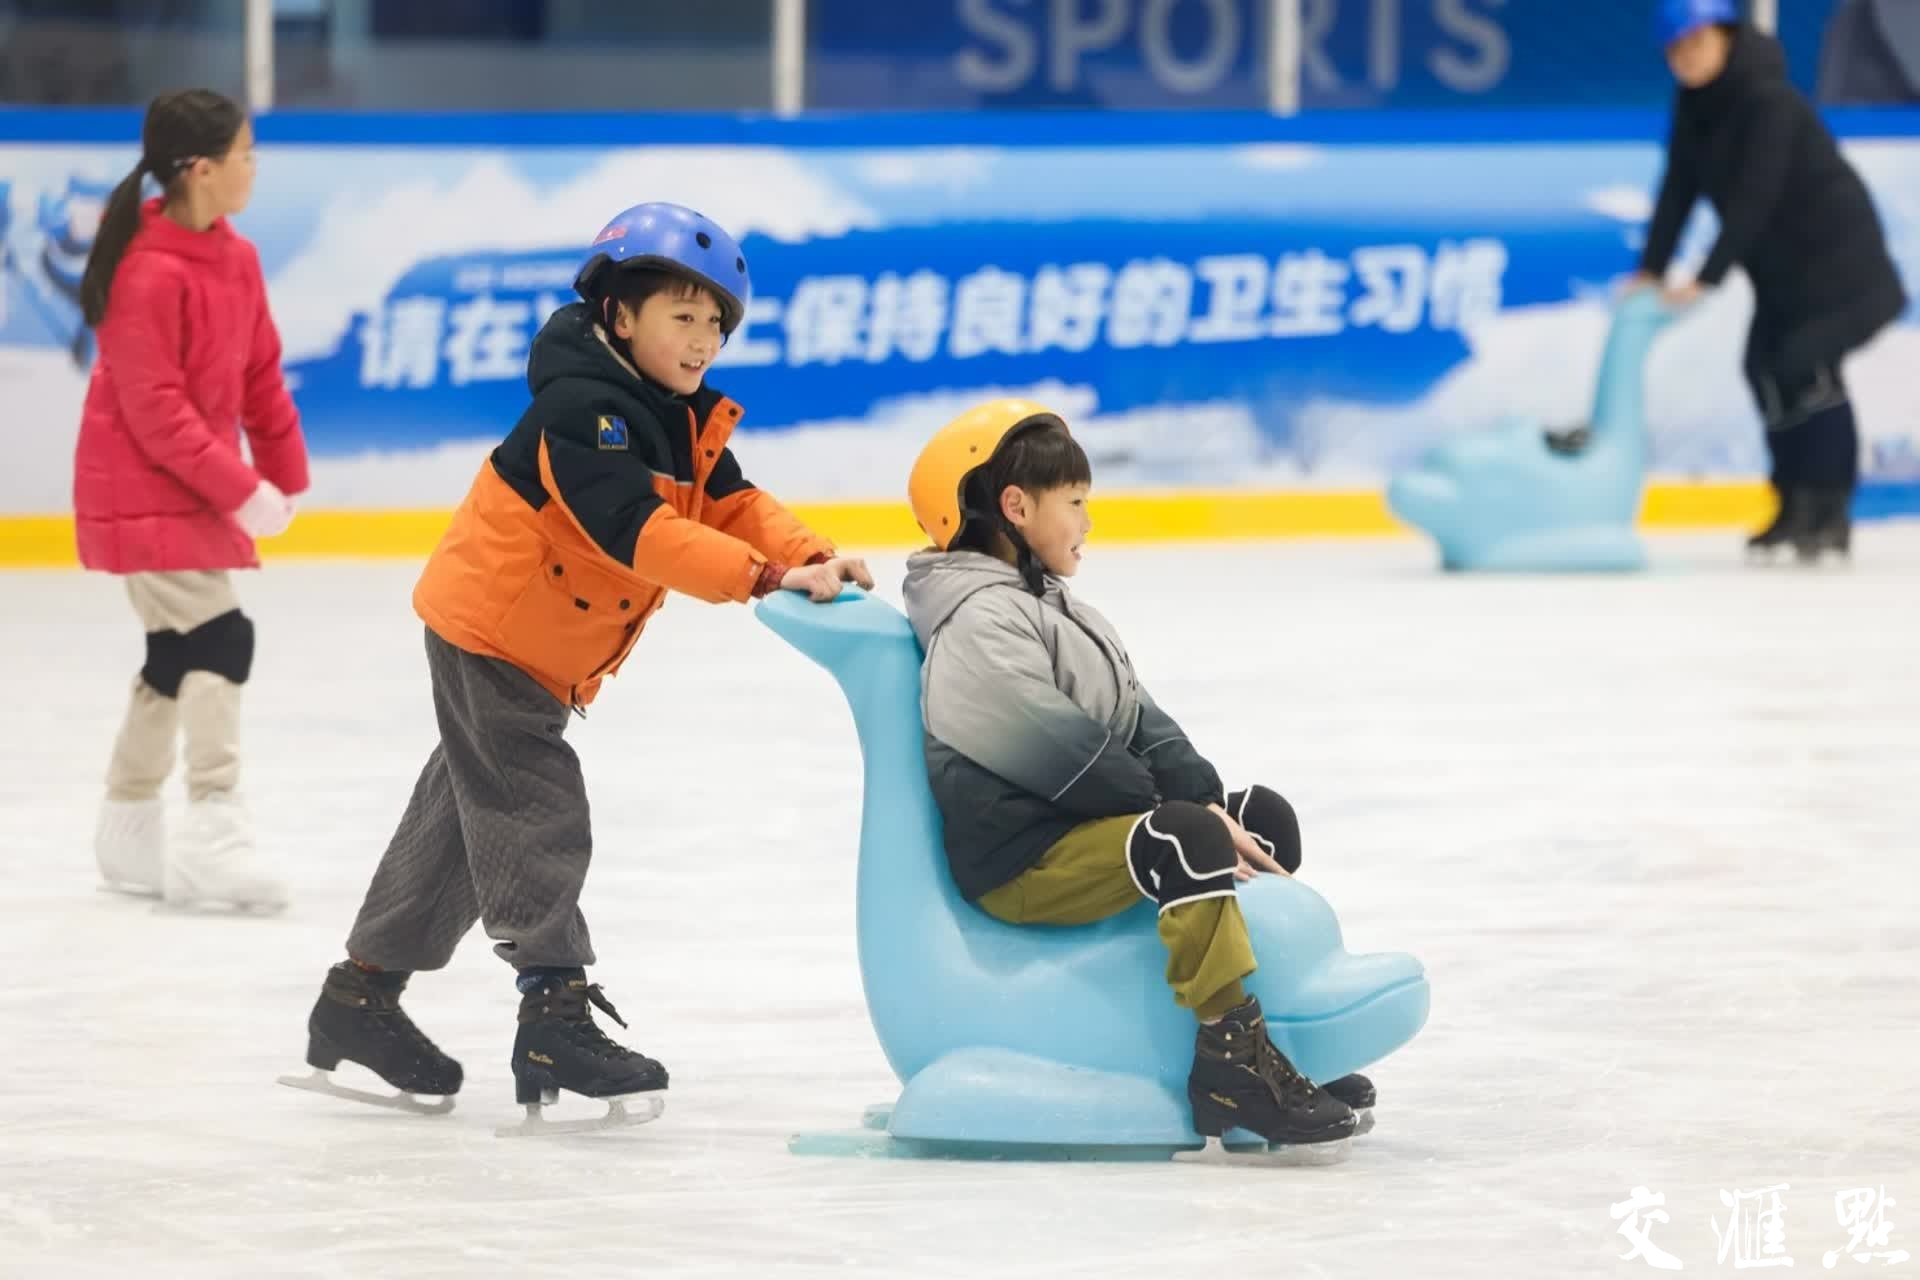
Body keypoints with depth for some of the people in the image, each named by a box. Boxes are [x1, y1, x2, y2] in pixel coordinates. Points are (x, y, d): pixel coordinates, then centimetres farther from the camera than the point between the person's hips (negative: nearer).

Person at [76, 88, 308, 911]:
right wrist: (241, 490, -21)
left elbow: (260, 374, 14)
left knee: (178, 653, 16)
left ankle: (128, 832, 28)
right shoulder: (148, 274, -23)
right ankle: (212, 830, -19)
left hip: (197, 495, 9)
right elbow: (155, 411, -23)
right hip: (141, 494, -9)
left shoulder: (236, 261, 5)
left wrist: (284, 473, 16)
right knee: (218, 637, -17)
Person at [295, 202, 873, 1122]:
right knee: (538, 814, -14)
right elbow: (638, 530, -38)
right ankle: (555, 1015, -15)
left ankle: (361, 999, 27)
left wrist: (812, 559, -22)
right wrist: (764, 578, -45)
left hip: (545, 655, 10)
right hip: (487, 623, -10)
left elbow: (732, 504, -3)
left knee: (468, 820, 16)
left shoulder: (683, 418, 2)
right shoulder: (581, 410, -28)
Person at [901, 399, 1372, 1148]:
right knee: (1186, 842, -32)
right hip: (1019, 863, -11)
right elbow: (1064, 753, -23)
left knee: (1263, 818, 11)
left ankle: (1275, 1040, 11)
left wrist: (1207, 804, -2)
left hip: (1085, 826, 11)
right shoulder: (980, 623, -16)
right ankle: (1229, 1061, -36)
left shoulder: (1051, 608, 19)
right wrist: (1183, 817, -19)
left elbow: (1140, 725, 13)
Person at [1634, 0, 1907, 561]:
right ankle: (1795, 506, 18)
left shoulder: (1768, 102, -26)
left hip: (1837, 254, -9)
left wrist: (1706, 278, -35)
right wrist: (1650, 270, -9)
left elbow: (1753, 199, -32)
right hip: (1781, 264, 9)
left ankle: (1830, 511, -13)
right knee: (1767, 368, 9)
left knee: (1809, 365, -18)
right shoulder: (1694, 104, 0)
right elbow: (1679, 189, -1)